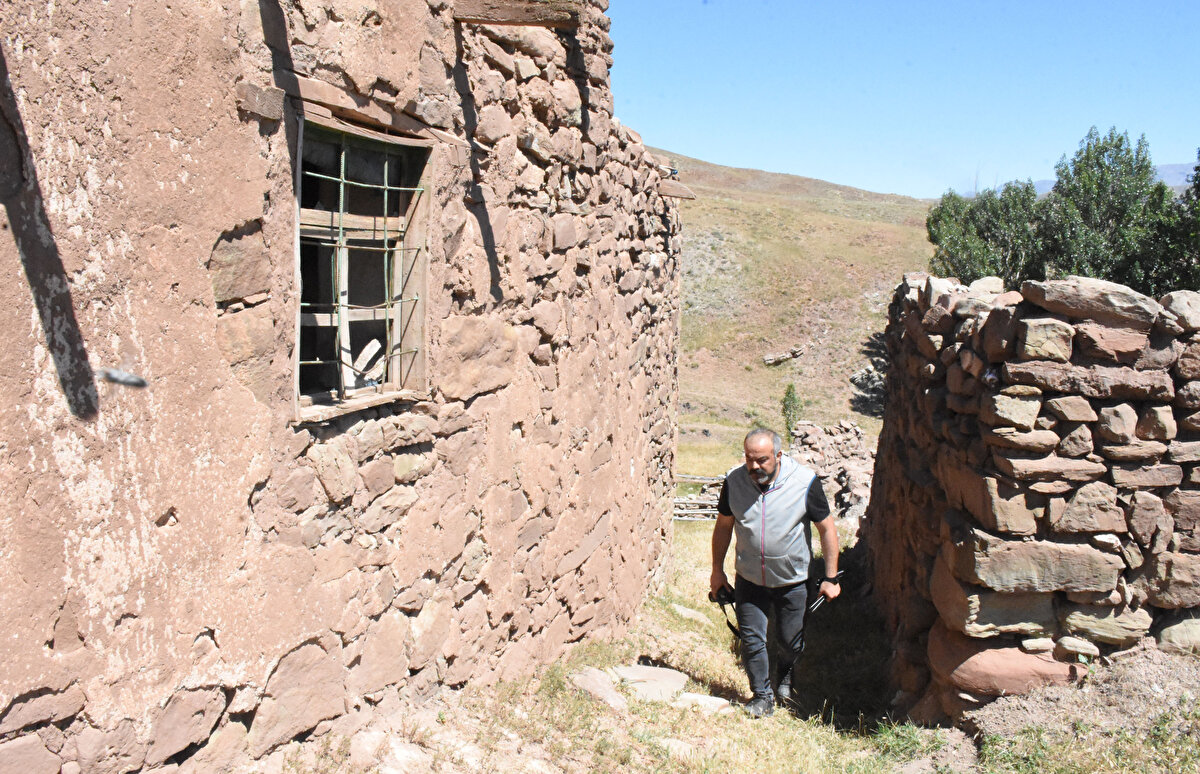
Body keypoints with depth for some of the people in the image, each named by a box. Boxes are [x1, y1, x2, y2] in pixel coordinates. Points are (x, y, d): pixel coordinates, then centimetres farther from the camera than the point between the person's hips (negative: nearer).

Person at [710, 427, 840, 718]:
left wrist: (830, 578, -5)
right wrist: (717, 570, 8)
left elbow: (826, 529, -7)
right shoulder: (734, 481, -11)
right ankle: (762, 696, 26)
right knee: (752, 640, 3)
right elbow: (723, 525, 4)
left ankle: (787, 682, 44)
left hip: (793, 581, -1)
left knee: (792, 641, 13)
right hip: (749, 580, 1)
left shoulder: (805, 482, -18)